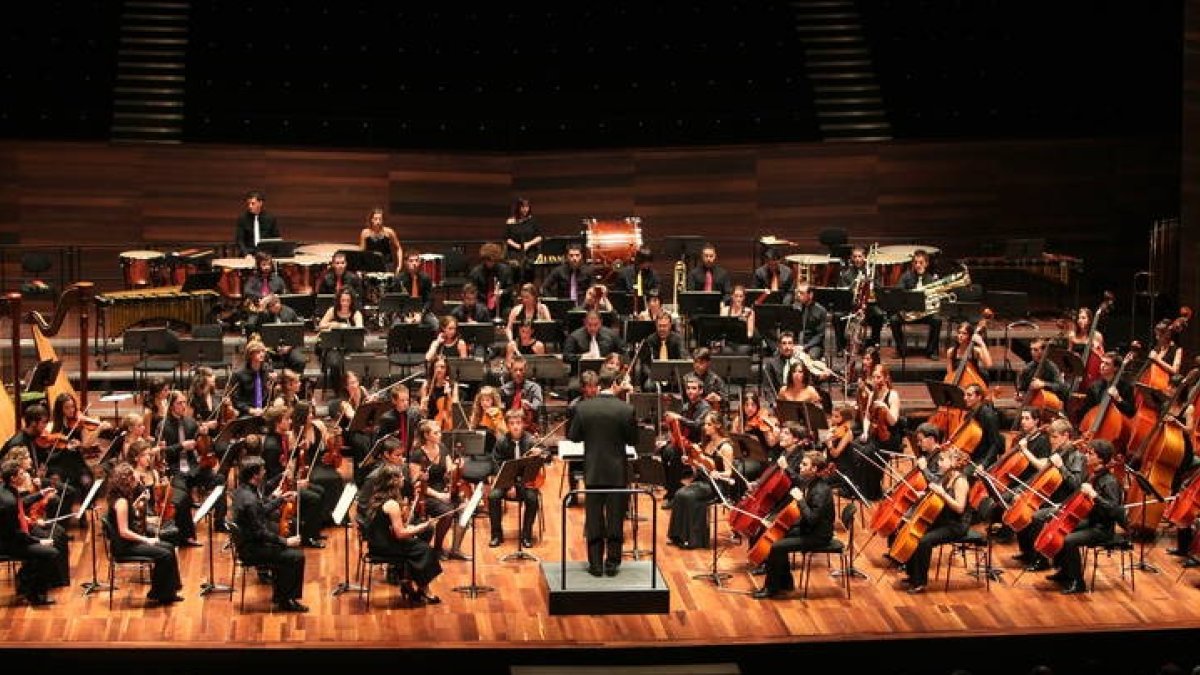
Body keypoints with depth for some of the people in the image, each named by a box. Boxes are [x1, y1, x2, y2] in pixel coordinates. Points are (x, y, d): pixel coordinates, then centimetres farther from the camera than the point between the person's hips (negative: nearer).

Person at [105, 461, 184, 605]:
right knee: (165, 555, -17)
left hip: (128, 542, 11)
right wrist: (146, 540, -17)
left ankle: (168, 592, 14)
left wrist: (138, 502, 5)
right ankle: (156, 594, 1)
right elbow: (124, 532, -25)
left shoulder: (122, 497, 7)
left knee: (169, 547, 12)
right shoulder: (121, 501, -23)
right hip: (124, 546, -11)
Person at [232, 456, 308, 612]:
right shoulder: (249, 500, -28)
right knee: (296, 557, -12)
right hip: (251, 549, -10)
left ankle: (279, 594, 27)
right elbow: (261, 533, -25)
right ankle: (286, 599, 2)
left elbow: (261, 512, 17)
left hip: (249, 541, 10)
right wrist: (286, 541, -17)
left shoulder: (242, 490, 2)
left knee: (291, 548, 21)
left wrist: (280, 499, 20)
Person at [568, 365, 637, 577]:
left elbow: (573, 436, 0)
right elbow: (633, 440, -3)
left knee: (593, 519, 9)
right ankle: (612, 563, 11)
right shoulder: (626, 410, -12)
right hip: (618, 472, -1)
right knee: (615, 518, 8)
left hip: (593, 472, 1)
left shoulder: (582, 408, -9)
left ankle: (595, 563, 11)